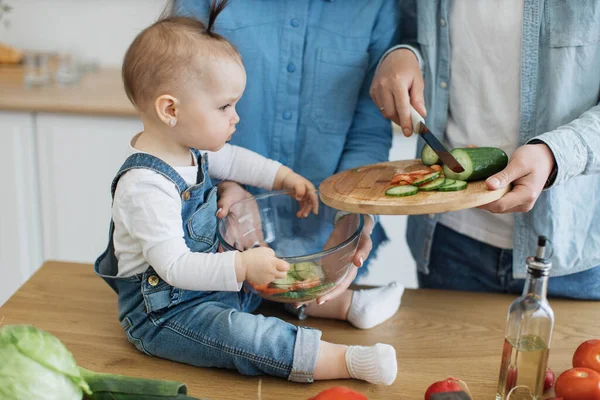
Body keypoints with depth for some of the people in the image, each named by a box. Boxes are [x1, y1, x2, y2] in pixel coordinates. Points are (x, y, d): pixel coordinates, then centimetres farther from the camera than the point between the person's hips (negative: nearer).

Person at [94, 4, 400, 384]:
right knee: (235, 331, -31)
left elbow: (230, 159, 22)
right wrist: (241, 266, -39)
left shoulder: (188, 147, 1)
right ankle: (345, 361, -38)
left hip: (205, 281, 11)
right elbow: (174, 266, -32)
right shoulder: (145, 186, -30)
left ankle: (346, 303, 19)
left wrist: (283, 176, 16)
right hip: (160, 312, -11)